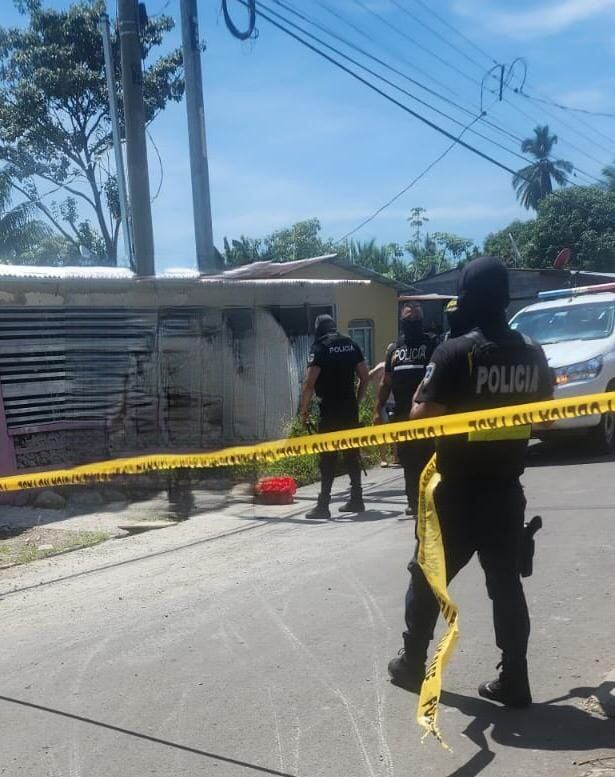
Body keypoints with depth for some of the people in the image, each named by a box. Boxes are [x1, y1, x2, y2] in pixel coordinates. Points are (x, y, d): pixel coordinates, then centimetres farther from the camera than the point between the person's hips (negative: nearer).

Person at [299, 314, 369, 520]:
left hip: (330, 410, -5)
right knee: (352, 453, 13)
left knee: (328, 456, -4)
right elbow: (365, 377, 11)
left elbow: (310, 382, -15)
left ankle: (323, 505, -5)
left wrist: (304, 409, -7)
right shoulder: (351, 345, 10)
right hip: (350, 409, 6)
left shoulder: (320, 348, -8)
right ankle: (356, 500, 18)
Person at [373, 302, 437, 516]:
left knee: (427, 456, -6)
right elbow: (386, 382, 17)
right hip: (402, 412, 5)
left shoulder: (431, 343, 1)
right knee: (407, 458, 9)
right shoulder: (394, 348, 16)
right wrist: (378, 410, 11)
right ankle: (413, 500, 18)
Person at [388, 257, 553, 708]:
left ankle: (412, 665, 24)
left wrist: (421, 394, 2)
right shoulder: (532, 353, 2)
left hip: (458, 491, -4)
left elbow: (423, 418, -17)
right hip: (507, 490, 4)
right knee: (507, 583, 10)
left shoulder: (456, 352, -16)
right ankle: (514, 682, 11)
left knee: (428, 577, 12)